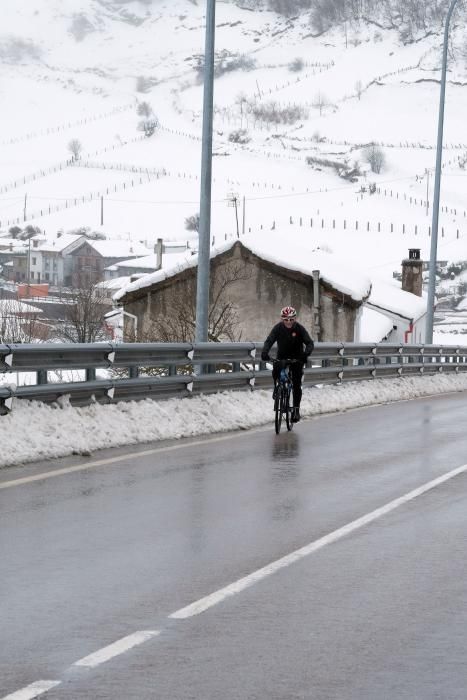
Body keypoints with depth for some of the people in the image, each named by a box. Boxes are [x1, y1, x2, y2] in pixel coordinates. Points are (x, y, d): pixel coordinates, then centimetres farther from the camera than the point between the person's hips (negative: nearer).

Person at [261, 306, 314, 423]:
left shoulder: (299, 328, -18)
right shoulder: (278, 327, -15)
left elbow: (310, 343, -24)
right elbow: (269, 341, -23)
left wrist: (306, 353, -45)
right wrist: (264, 352, -43)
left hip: (297, 359, -2)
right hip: (282, 357, 2)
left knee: (296, 384, -8)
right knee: (275, 369, -28)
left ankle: (296, 409, -1)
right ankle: (277, 387, 4)